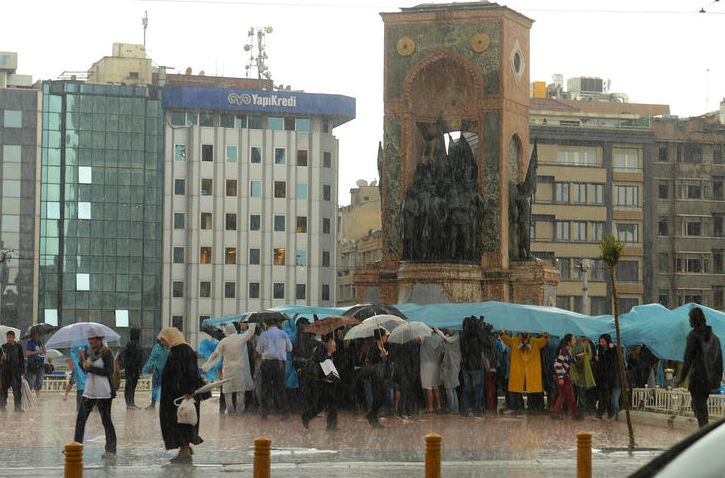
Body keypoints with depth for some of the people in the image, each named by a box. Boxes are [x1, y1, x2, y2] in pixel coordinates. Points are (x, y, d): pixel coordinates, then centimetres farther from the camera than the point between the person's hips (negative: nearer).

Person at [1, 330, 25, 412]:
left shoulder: (18, 346, 5)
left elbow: (22, 359, 7)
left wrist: (23, 371, 4)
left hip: (16, 370, 0)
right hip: (5, 370, 0)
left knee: (17, 389, -4)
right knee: (4, 388, 2)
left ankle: (17, 407, -1)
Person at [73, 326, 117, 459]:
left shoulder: (107, 352, -8)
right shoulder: (88, 352, 11)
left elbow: (109, 371, -15)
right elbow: (86, 370, 12)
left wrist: (91, 367, -14)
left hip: (103, 391, -6)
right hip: (89, 390, 6)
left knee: (106, 420, -1)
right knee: (80, 419, 4)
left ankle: (111, 450, 6)